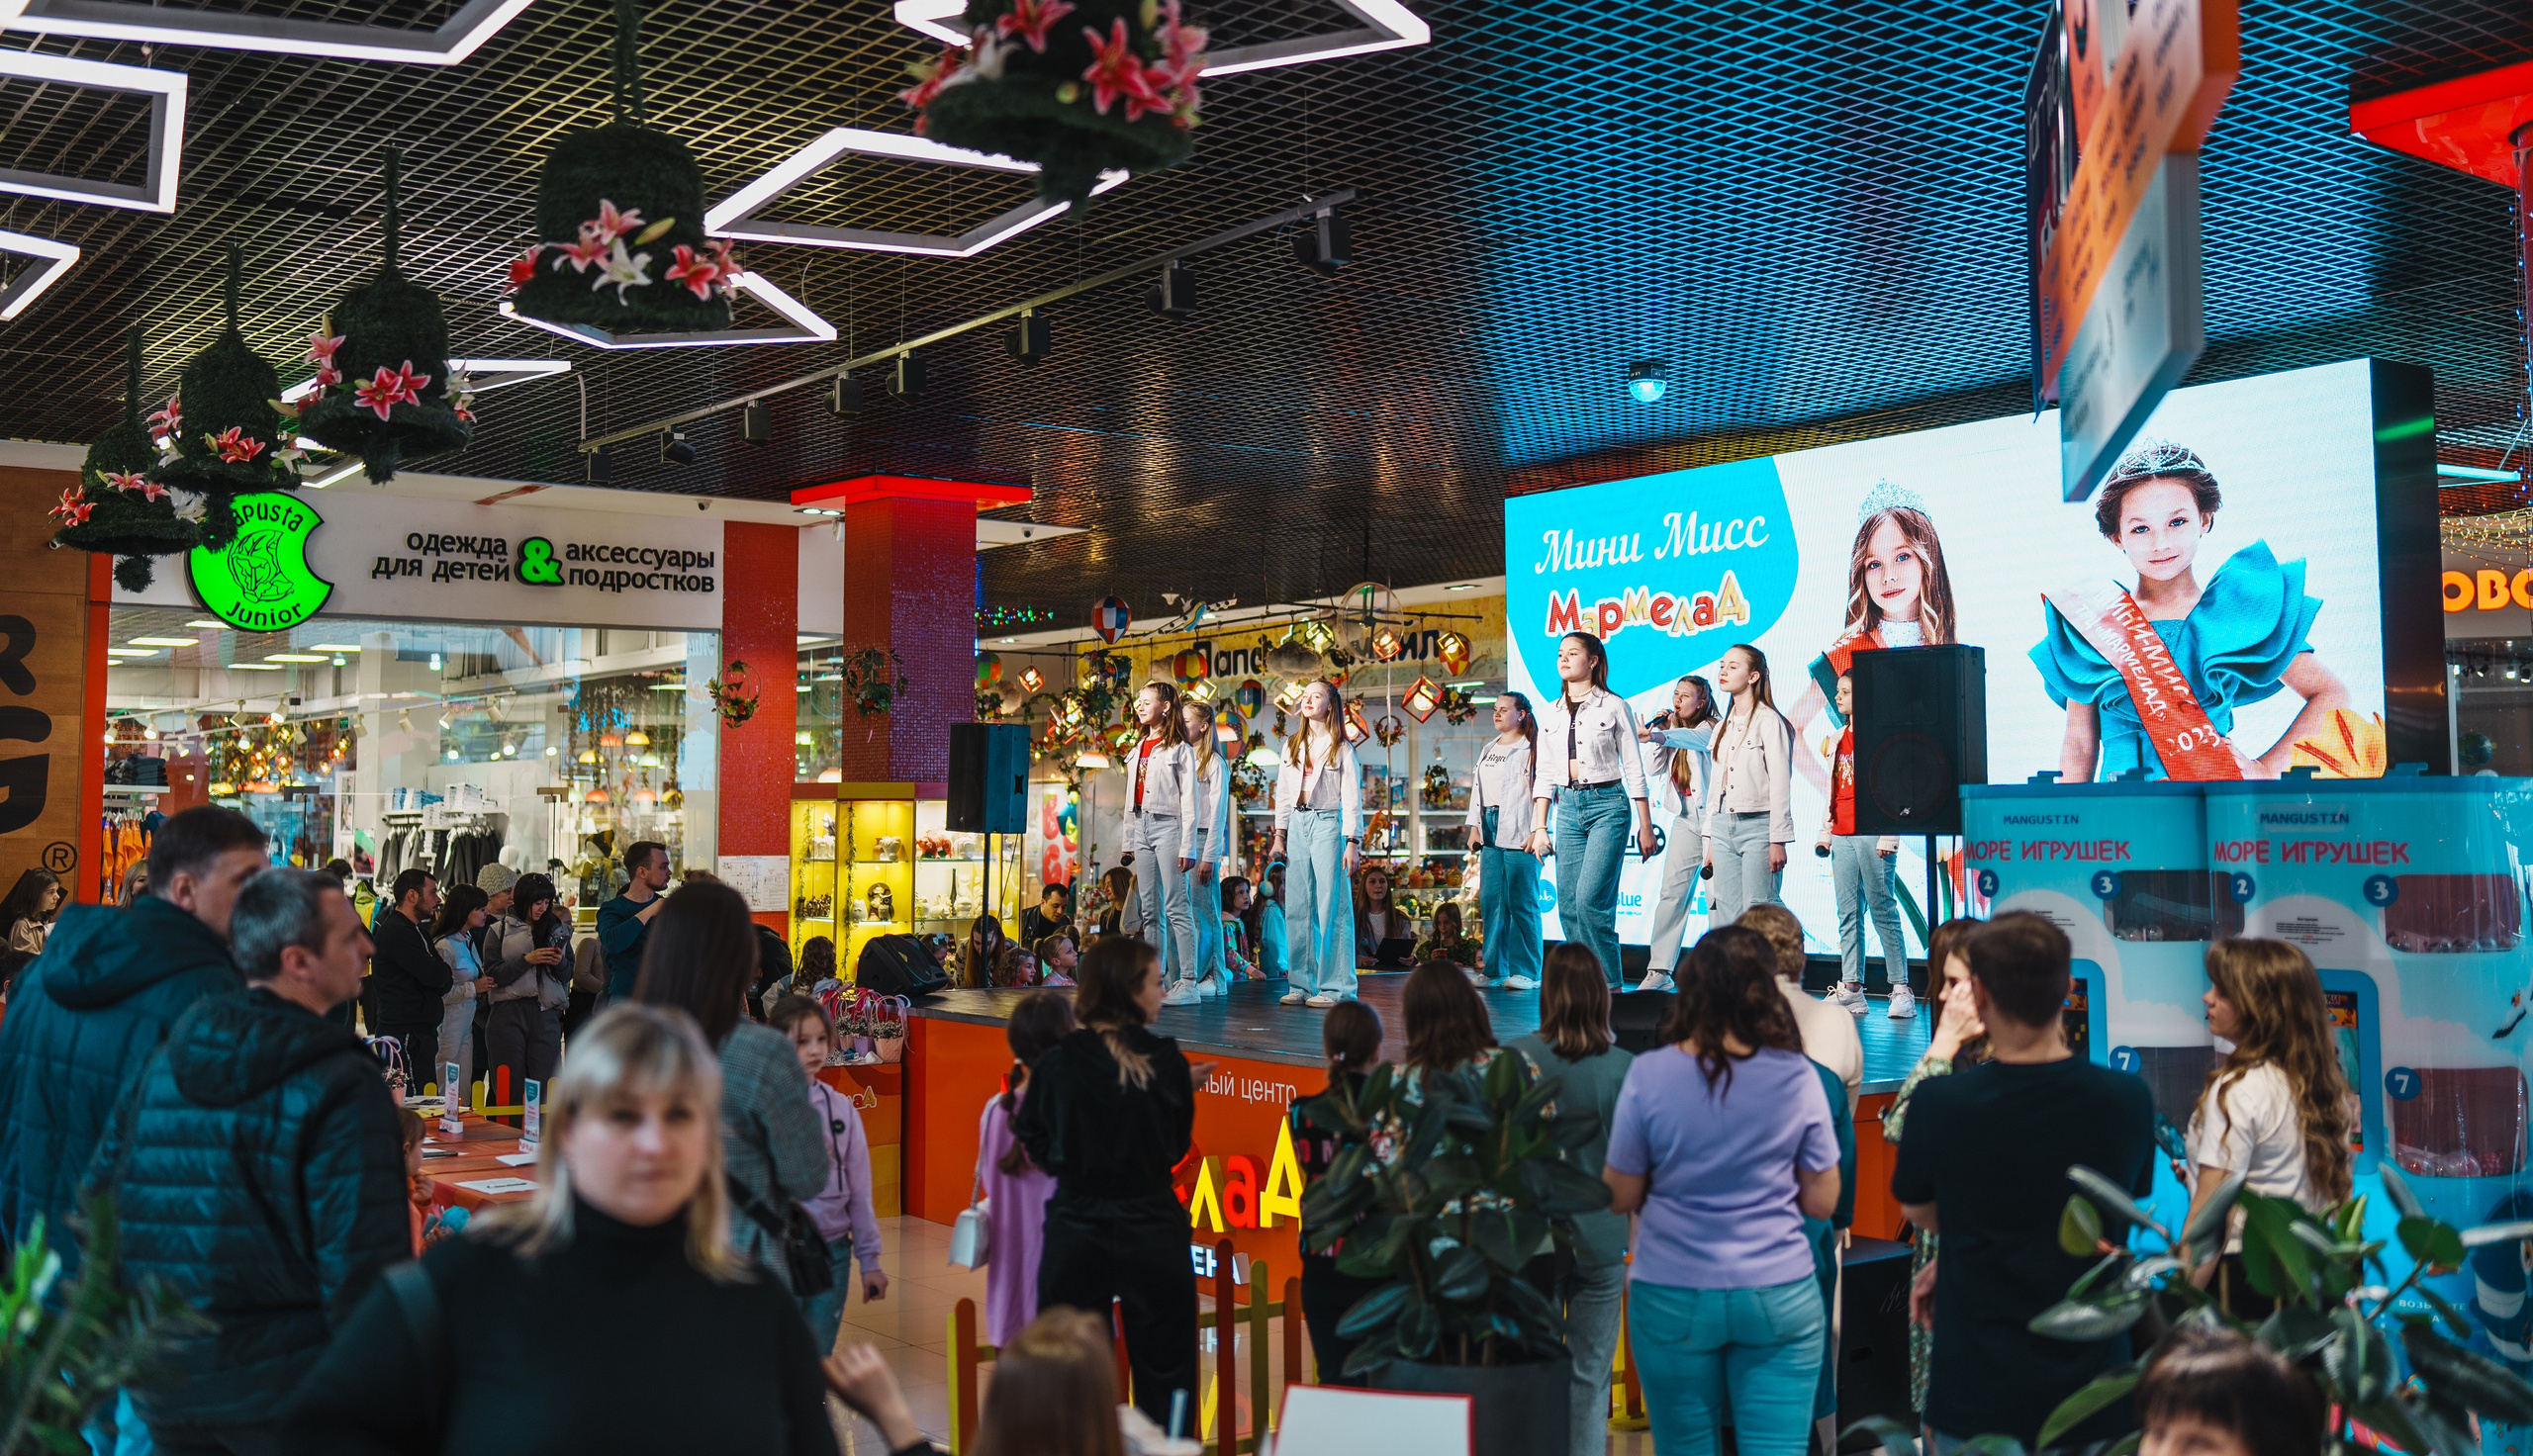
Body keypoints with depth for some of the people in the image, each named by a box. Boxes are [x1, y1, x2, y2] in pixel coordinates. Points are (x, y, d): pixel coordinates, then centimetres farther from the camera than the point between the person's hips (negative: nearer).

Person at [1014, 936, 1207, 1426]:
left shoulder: (1056, 1064, -8)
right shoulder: (1165, 1061, -9)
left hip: (1076, 1233, 1)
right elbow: (1177, 1147, 1)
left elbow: (1038, 1148, 1)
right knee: (1164, 1371, 11)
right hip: (1152, 1231, -1)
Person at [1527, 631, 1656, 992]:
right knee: (1568, 905, 1)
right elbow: (1544, 774, 14)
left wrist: (1646, 826, -2)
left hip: (1607, 804, -5)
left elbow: (1634, 769, 0)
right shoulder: (1550, 714, 12)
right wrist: (1539, 828, 8)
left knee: (1591, 898, -16)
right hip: (1568, 807, 5)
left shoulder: (1613, 707, 0)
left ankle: (1609, 984, -5)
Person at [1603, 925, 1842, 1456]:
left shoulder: (1649, 1075, -8)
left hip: (1673, 1298, 0)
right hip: (1780, 1295, 0)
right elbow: (1822, 1202, 1)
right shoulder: (1798, 1077, -4)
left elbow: (1620, 1197, -1)